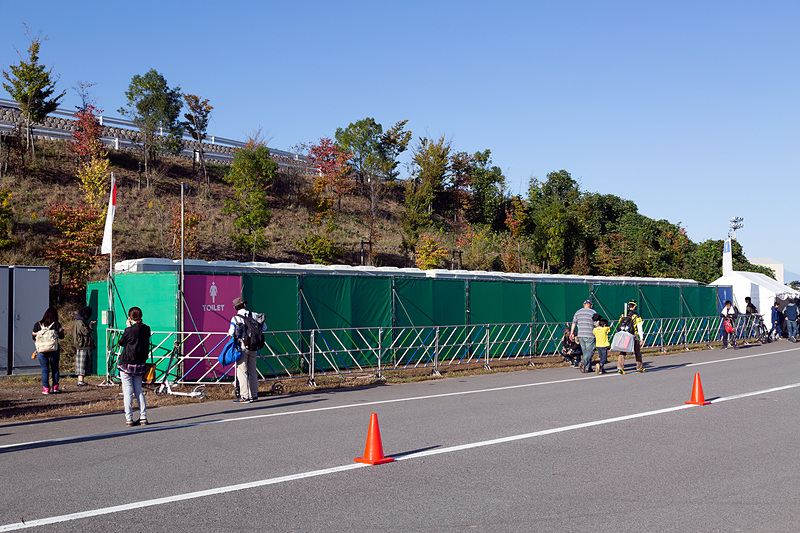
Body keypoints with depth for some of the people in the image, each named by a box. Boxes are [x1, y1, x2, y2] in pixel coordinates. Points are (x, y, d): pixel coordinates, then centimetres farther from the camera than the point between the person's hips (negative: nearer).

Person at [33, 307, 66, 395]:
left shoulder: (37, 325, -1)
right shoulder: (56, 325, -6)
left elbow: (34, 338, 5)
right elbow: (61, 336, 1)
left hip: (41, 350, 1)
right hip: (54, 350, -1)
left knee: (44, 369, 8)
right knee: (55, 368, 13)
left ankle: (46, 388, 6)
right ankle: (55, 387, 14)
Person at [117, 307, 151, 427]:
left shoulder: (130, 330, -15)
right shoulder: (146, 329, 1)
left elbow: (121, 342, 1)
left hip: (127, 364, -5)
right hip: (140, 364, 5)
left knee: (128, 392, 1)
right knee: (139, 391, 13)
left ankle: (129, 419, 2)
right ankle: (143, 418, 11)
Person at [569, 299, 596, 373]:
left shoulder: (578, 312, 11)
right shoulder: (592, 312, -3)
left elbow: (573, 323, 12)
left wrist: (571, 333, 15)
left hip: (580, 335, 5)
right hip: (590, 335, -5)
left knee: (585, 351, 11)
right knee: (590, 351, 0)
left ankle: (587, 368, 10)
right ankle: (583, 362, -23)